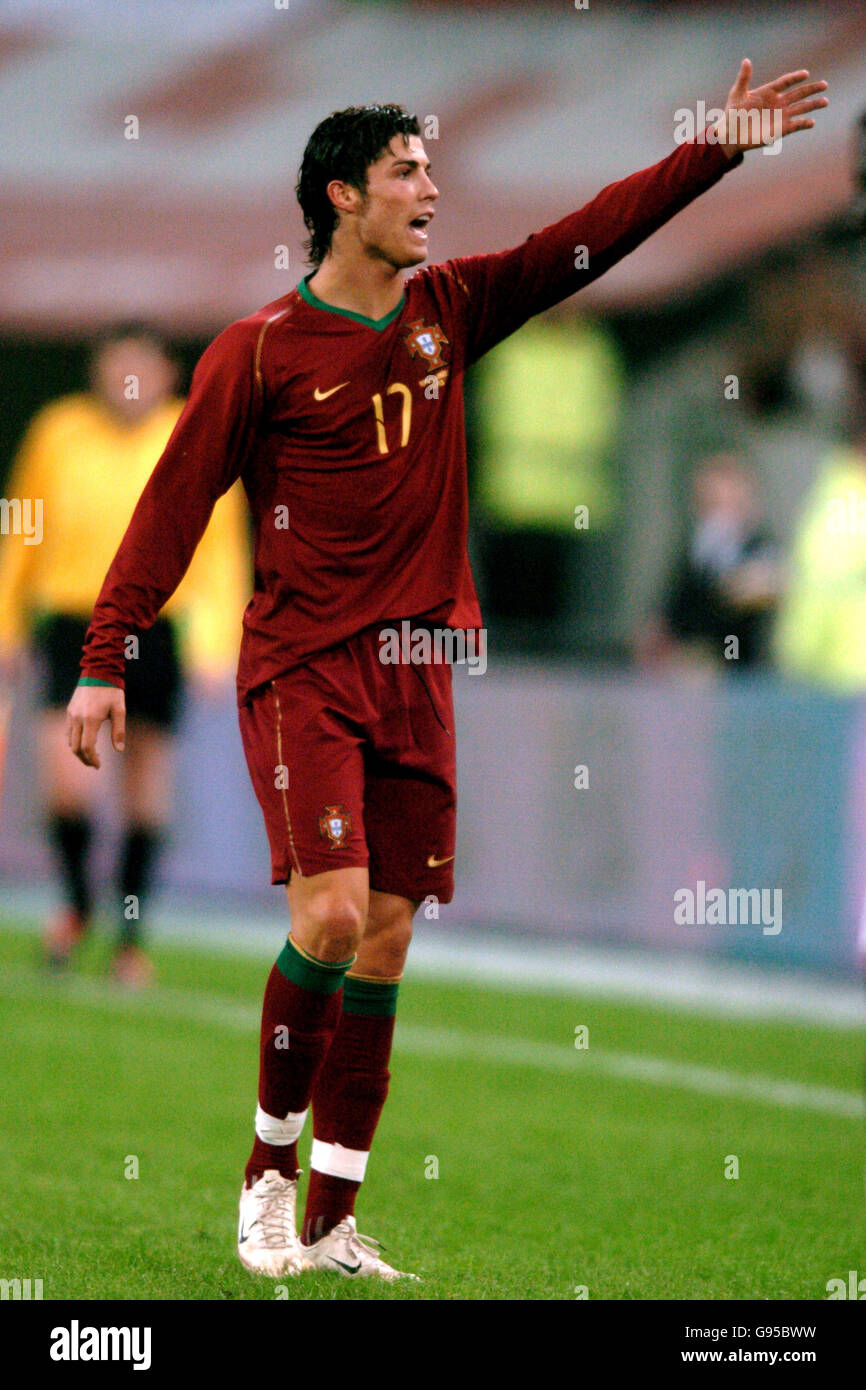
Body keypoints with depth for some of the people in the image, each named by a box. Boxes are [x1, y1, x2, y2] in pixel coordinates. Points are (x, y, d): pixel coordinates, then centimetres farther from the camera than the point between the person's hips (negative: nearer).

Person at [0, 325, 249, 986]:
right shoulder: (60, 432, 2)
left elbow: (221, 551, 2)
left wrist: (218, 645, -7)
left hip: (158, 633, 0)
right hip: (73, 626, 0)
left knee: (147, 788, 5)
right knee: (68, 779, -14)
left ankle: (132, 938, 19)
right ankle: (77, 905, 13)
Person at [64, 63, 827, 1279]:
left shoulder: (451, 310, 9)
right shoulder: (258, 353, -5)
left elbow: (594, 236, 13)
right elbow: (173, 507, -4)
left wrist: (724, 144, 8)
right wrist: (104, 662, -7)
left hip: (415, 672, 5)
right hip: (302, 669, -5)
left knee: (386, 942, 3)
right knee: (332, 914, -18)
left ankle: (331, 1222, 8)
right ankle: (269, 1168, 2)